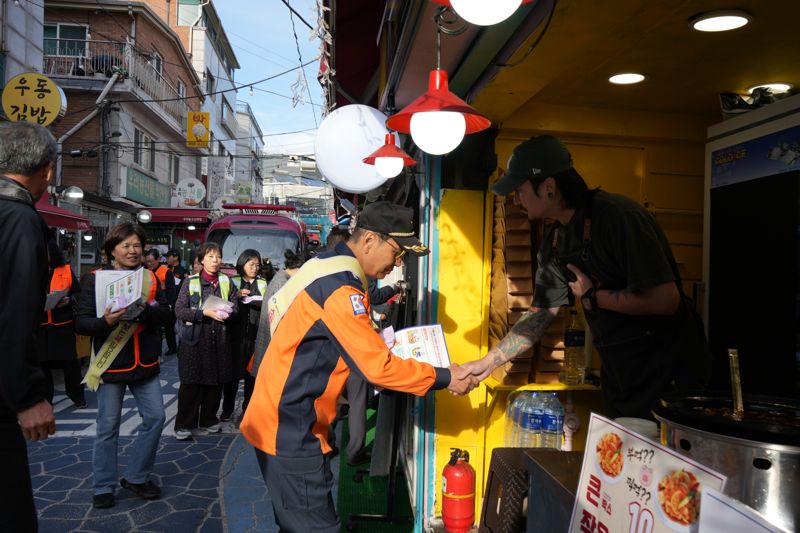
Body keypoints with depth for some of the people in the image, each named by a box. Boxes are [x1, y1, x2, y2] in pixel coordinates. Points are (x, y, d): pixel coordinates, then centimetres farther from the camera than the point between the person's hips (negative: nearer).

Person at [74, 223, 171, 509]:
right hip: (111, 364, -3)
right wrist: (105, 321, -28)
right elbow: (81, 322, -9)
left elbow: (166, 314, -3)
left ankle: (137, 477, 23)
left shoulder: (150, 278, 5)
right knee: (108, 426, 6)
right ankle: (103, 487, 23)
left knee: (155, 418, 5)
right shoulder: (94, 279, -5)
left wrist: (145, 309, -22)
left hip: (145, 363, 4)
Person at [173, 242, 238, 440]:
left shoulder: (227, 282, 9)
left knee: (215, 383, 7)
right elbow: (179, 310, -5)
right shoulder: (190, 282, 2)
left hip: (219, 340, 3)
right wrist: (205, 313, -16)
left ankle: (208, 420, 23)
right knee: (190, 384, -1)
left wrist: (227, 314, -13)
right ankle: (184, 424, 11)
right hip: (194, 339, -3)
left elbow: (236, 311, 9)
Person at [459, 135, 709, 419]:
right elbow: (540, 314, 9)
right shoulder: (555, 238, 3)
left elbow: (665, 300, -29)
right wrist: (488, 362, 7)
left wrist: (593, 297, -16)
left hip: (668, 377, -7)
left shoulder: (618, 216, -22)